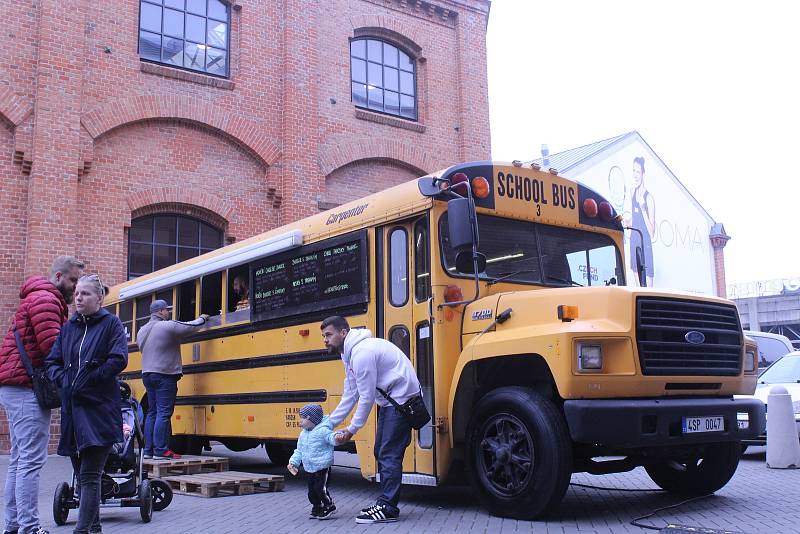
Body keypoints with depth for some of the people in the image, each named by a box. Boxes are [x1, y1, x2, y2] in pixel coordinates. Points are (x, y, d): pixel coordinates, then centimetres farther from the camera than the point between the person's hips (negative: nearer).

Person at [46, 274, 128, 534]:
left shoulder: (111, 323, 0)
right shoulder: (68, 327, 14)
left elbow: (118, 360, -11)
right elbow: (52, 362, 13)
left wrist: (87, 381, -13)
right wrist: (63, 380, -6)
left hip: (99, 408, -6)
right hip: (72, 409, 6)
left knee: (90, 475, -9)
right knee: (81, 473, 12)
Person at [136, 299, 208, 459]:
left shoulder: (142, 331, 12)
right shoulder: (169, 326, -12)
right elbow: (192, 326, -6)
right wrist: (202, 319, 13)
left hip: (147, 374, 8)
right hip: (164, 376, -8)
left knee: (152, 412, 11)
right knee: (164, 413, -6)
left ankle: (148, 449, 12)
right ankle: (161, 451, -7)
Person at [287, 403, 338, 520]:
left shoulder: (323, 430, -15)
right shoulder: (303, 434, 9)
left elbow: (331, 437, -28)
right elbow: (299, 450, 16)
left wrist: (336, 437, -52)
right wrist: (293, 462, 9)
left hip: (323, 468, -8)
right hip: (310, 469, 8)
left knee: (320, 488, -8)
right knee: (312, 490, 13)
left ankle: (329, 506, 10)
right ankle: (317, 507, 30)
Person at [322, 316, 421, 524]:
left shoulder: (362, 353, -24)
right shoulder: (349, 354, 10)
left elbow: (367, 398, -20)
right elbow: (350, 396, 13)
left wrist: (351, 430, -11)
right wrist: (329, 424, 12)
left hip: (402, 396, -11)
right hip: (389, 400, 11)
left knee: (389, 454, -10)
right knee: (381, 451, 13)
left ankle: (388, 508, -7)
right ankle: (386, 502, 20)